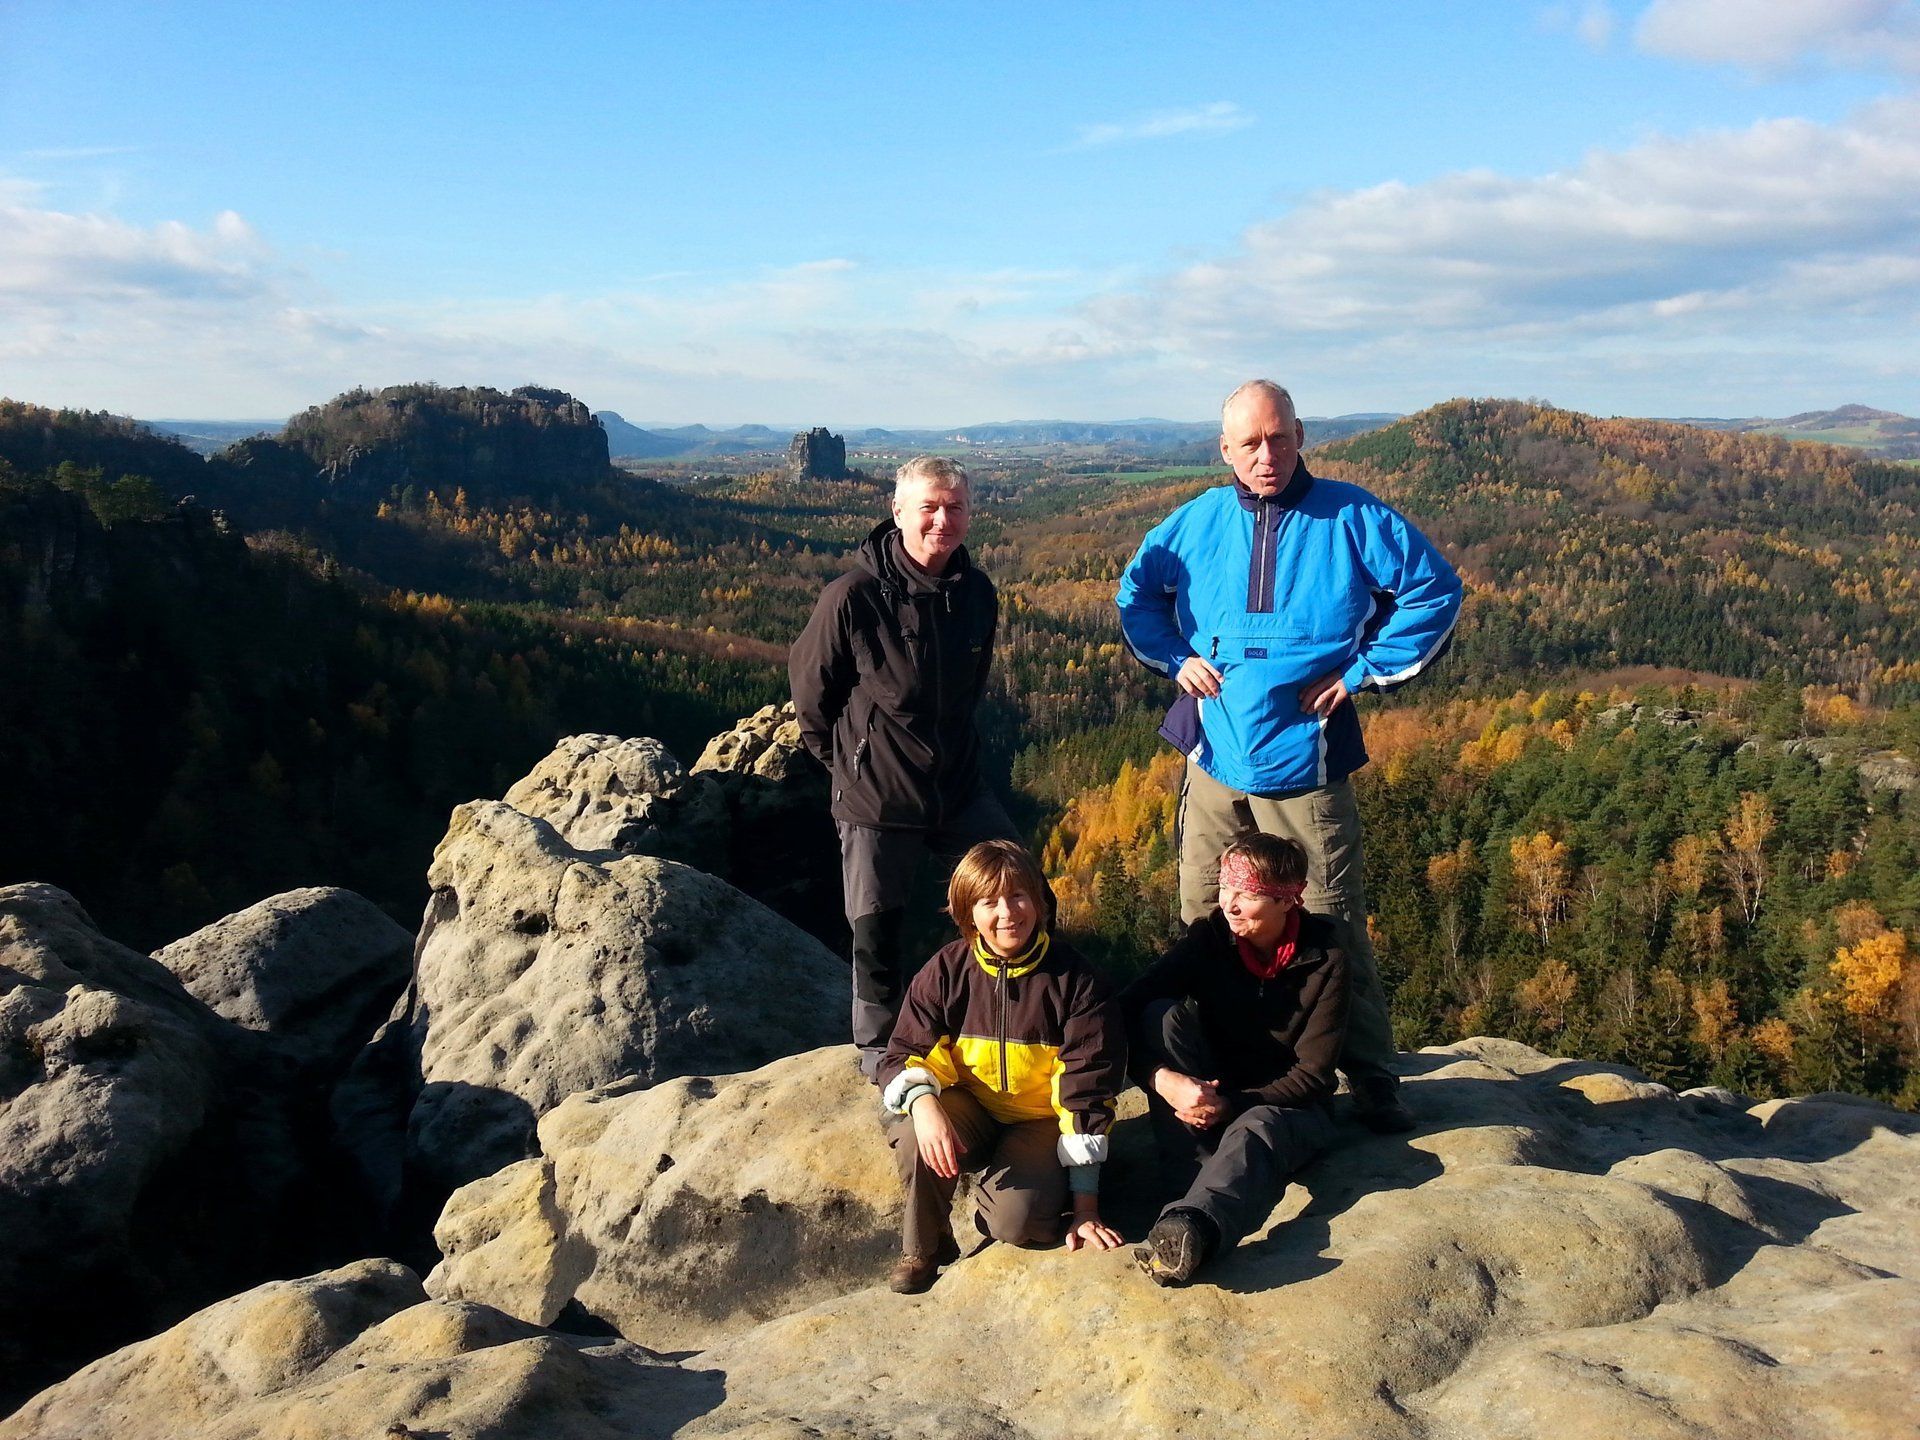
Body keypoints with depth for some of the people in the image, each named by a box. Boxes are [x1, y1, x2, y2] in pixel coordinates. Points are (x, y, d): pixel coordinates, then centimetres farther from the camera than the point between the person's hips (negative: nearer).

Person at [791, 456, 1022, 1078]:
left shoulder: (978, 594, -3)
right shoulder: (854, 595, -19)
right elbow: (809, 680, -5)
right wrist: (844, 756, 5)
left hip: (959, 783, 5)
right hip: (876, 793, -5)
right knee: (877, 928, 8)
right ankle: (878, 1048, 30)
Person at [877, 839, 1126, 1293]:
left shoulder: (1074, 980, -14)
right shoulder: (945, 972, -8)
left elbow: (1088, 1090, -13)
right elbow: (903, 1056, -8)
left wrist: (1085, 1208, -14)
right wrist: (923, 1104, -34)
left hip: (1040, 1121, -2)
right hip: (968, 1111, 2)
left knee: (1017, 1222, -29)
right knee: (913, 1133, -32)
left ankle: (993, 1188, 10)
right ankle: (925, 1248, -4)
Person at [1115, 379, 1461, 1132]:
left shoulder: (1349, 518, -3)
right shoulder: (1198, 521, 6)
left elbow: (1435, 591, 0)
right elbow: (1137, 590, 21)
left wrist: (1363, 671, -5)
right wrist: (1176, 657, 5)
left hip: (1305, 758, -3)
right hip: (1215, 757, 3)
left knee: (1333, 924, 2)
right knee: (1203, 920, 11)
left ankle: (1373, 1078, 15)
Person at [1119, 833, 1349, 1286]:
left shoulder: (1324, 960, -12)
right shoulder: (1210, 937, -8)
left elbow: (1312, 1074, -14)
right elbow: (1128, 1008, -17)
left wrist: (1232, 1104, -27)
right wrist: (1162, 1078, -35)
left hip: (1290, 1107, -3)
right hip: (1207, 1096, 3)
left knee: (1256, 1129, -39)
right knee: (1163, 1013, -23)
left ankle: (1192, 1226, -71)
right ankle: (1191, 1176, -32)